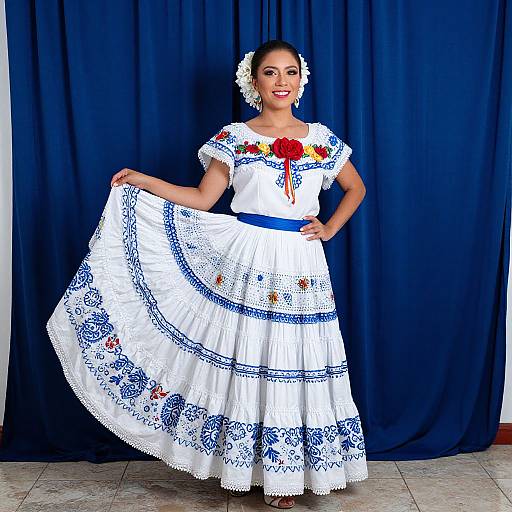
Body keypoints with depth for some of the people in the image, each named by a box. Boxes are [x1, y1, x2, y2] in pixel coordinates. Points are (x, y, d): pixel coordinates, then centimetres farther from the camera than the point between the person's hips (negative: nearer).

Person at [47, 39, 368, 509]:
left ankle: (285, 473, 19)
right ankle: (241, 466, 20)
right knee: (242, 359, 2)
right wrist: (141, 180, -2)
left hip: (299, 266, 2)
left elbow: (356, 188, 20)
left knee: (292, 364, 5)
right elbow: (202, 198, 3)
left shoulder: (321, 139, 8)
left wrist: (331, 228, 7)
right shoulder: (235, 137, 3)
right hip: (244, 262, -1)